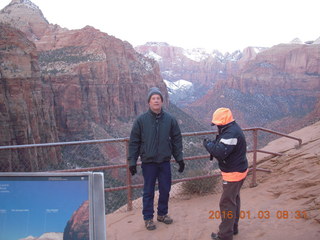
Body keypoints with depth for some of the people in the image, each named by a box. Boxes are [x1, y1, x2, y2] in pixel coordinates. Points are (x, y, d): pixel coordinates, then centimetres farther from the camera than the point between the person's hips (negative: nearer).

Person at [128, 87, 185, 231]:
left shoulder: (170, 120, -1)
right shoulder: (141, 120, -7)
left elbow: (176, 140, 5)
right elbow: (134, 142, -5)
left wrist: (179, 158, 4)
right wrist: (132, 162, -6)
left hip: (165, 162, 3)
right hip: (148, 162, -2)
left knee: (165, 190, 14)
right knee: (148, 192, 9)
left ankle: (162, 214, 34)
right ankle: (148, 218, 25)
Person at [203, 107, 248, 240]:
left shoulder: (231, 133, -26)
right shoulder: (231, 130, 8)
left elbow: (220, 152, -33)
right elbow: (222, 146, 12)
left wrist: (208, 144, -18)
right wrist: (213, 144, -6)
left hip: (233, 173, -11)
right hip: (237, 171, 11)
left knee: (227, 203, -2)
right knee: (234, 200, 21)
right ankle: (233, 227, 36)